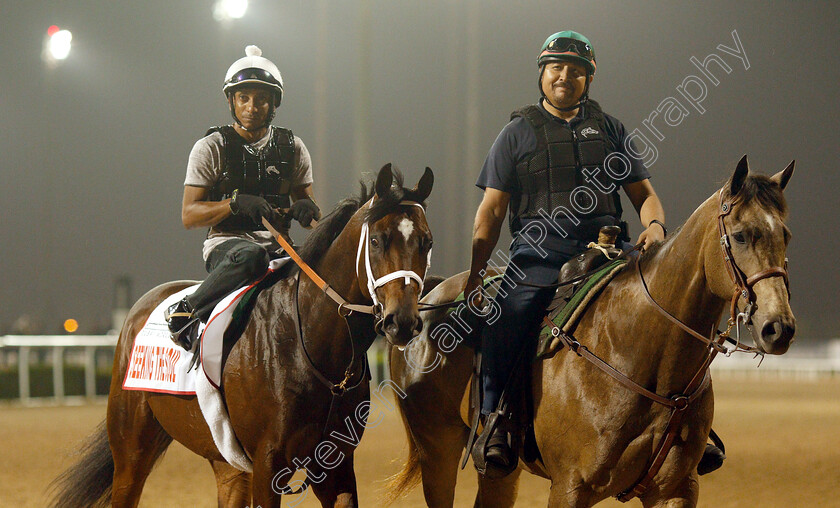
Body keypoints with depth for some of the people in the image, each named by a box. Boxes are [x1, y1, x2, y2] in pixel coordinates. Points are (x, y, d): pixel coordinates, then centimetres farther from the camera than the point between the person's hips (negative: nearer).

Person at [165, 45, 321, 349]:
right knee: (250, 256, -40)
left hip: (278, 245, 4)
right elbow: (189, 215, -3)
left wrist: (306, 210, -8)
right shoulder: (211, 147, 1)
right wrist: (237, 203, -19)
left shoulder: (292, 148, 12)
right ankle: (185, 312, -25)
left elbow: (305, 203, 19)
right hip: (225, 243, -4)